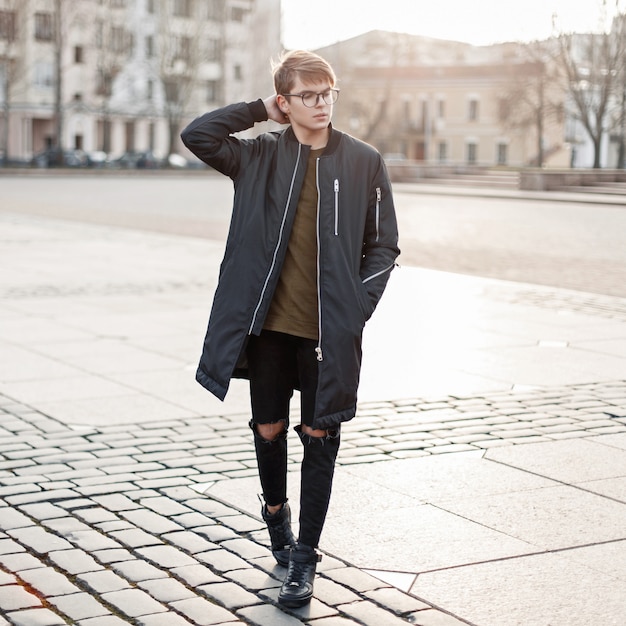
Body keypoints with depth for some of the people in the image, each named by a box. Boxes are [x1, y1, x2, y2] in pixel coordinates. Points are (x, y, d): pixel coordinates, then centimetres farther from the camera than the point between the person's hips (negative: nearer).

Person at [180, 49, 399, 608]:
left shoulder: (364, 162, 1)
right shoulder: (260, 157, 3)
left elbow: (383, 245, 4)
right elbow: (197, 135, -10)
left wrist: (357, 305, -8)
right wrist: (261, 110, -5)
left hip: (329, 328, -1)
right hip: (270, 322, 1)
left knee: (320, 436, 3)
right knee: (269, 428, 12)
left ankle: (304, 559, 14)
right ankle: (276, 511, 41)